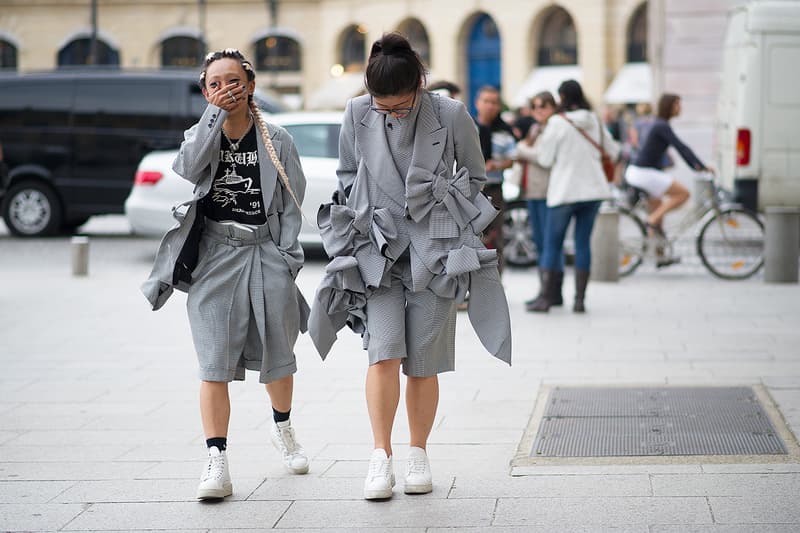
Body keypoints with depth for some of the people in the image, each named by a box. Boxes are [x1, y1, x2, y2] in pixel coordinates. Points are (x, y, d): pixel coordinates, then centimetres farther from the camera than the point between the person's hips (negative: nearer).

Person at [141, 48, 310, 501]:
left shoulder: (276, 140, 3)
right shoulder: (199, 136, 8)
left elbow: (291, 205, 3)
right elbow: (188, 170, -15)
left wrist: (286, 257, -5)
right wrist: (215, 114, -16)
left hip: (266, 255, 0)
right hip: (214, 257, 0)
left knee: (277, 353, 13)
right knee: (215, 362, -7)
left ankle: (283, 428, 41)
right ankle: (217, 463, -8)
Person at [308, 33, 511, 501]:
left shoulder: (451, 116, -7)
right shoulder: (357, 116, -1)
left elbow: (476, 176, 8)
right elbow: (348, 178, 13)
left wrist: (444, 211, 2)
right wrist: (356, 231, 8)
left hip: (434, 251, -1)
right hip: (377, 250, 1)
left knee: (423, 362, 2)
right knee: (384, 352, -14)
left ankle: (419, 455, 16)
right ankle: (382, 457, -9)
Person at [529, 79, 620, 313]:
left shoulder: (558, 122, -9)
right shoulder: (595, 120, 7)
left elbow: (545, 159, -6)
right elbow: (613, 151, 17)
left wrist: (538, 146, 14)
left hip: (564, 190, -5)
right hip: (592, 189, 5)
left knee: (552, 244, 3)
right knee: (583, 243, 8)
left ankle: (546, 298, 1)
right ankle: (580, 299, 6)